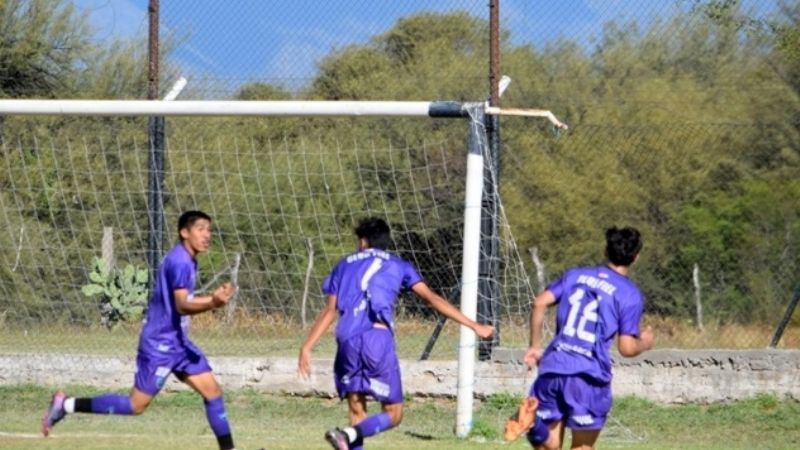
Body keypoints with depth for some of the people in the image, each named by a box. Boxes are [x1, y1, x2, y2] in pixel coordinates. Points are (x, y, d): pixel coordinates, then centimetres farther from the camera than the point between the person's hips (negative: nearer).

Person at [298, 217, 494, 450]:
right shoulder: (398, 266, 17)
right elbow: (432, 299, 10)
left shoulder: (345, 266, 21)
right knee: (393, 414, 4)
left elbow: (330, 311, 11)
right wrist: (474, 326, 11)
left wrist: (307, 347, 11)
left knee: (357, 413, 9)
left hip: (347, 342, 2)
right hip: (378, 339, -2)